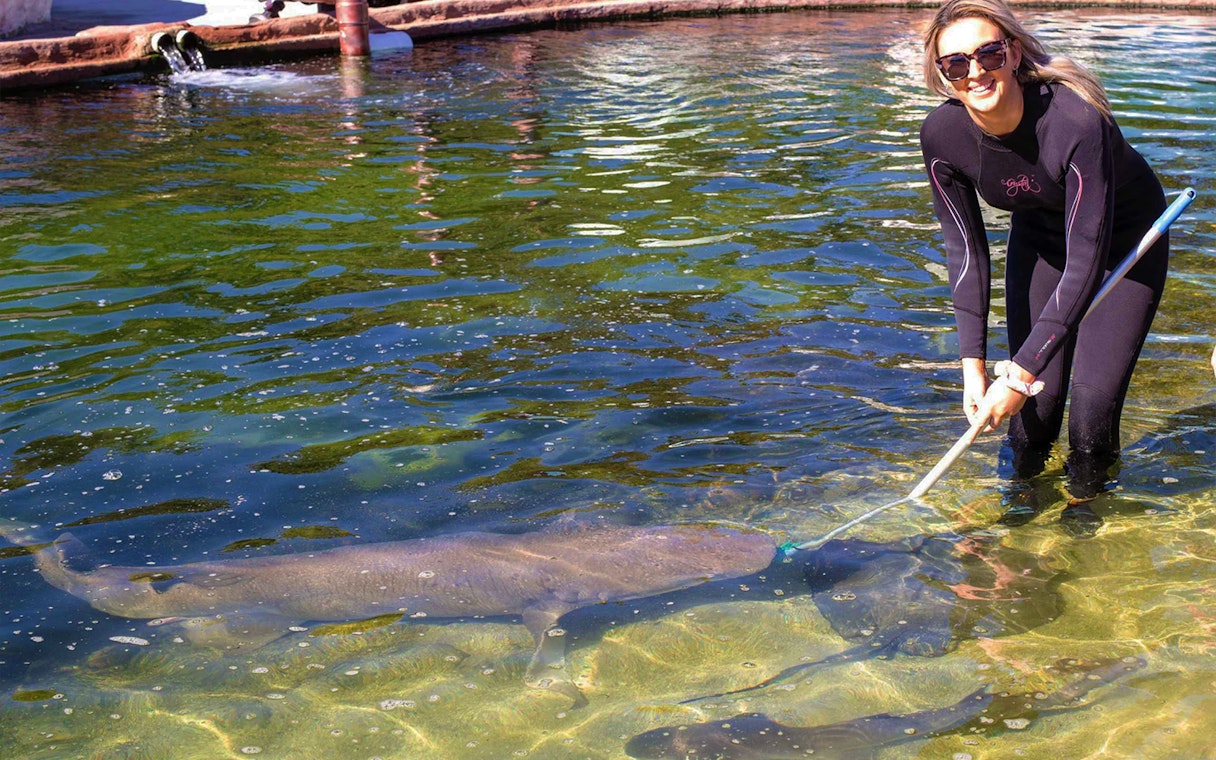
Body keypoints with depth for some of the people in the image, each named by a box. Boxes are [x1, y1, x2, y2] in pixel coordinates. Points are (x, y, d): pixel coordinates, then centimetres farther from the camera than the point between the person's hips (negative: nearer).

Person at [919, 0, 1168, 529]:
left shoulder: (1075, 120, -38)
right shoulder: (942, 134, -23)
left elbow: (1087, 259, -34)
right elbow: (965, 251, -13)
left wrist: (1021, 372, -35)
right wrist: (973, 363, -19)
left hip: (1124, 241, -3)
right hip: (1039, 238, 3)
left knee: (1095, 395, -10)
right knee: (1039, 396, -5)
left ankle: (1085, 497, 18)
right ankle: (1022, 483, 24)